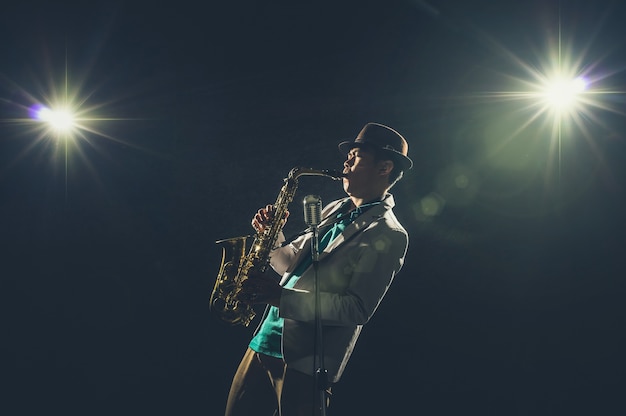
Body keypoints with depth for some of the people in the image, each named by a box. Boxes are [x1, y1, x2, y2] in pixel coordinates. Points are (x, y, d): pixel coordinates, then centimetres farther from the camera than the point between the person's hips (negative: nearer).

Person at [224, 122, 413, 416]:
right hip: (264, 343, 8)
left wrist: (283, 297, -24)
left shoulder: (388, 235, -10)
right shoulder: (334, 210, 17)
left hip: (305, 361, -7)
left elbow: (358, 308, -18)